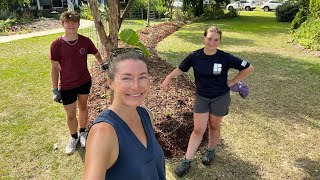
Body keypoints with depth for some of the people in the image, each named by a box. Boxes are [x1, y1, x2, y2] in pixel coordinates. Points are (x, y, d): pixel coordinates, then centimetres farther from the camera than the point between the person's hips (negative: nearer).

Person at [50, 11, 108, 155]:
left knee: (83, 107, 19)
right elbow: (54, 68, -8)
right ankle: (74, 138, 34)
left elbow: (96, 53, 11)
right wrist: (55, 90, -8)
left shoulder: (85, 41, -9)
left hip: (85, 82, 2)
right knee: (70, 114, 7)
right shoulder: (56, 44, -14)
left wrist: (102, 63, -5)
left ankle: (82, 133, 41)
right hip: (67, 86, -2)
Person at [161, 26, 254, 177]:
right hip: (201, 97, 1)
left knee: (214, 126, 15)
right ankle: (187, 161, 15)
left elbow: (248, 68, -6)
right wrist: (169, 77, -10)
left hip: (220, 98, 0)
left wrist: (232, 82, -6)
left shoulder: (225, 58, -15)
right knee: (198, 129, 3)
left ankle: (210, 151, 42)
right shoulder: (194, 56, -11)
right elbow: (181, 69, 4)